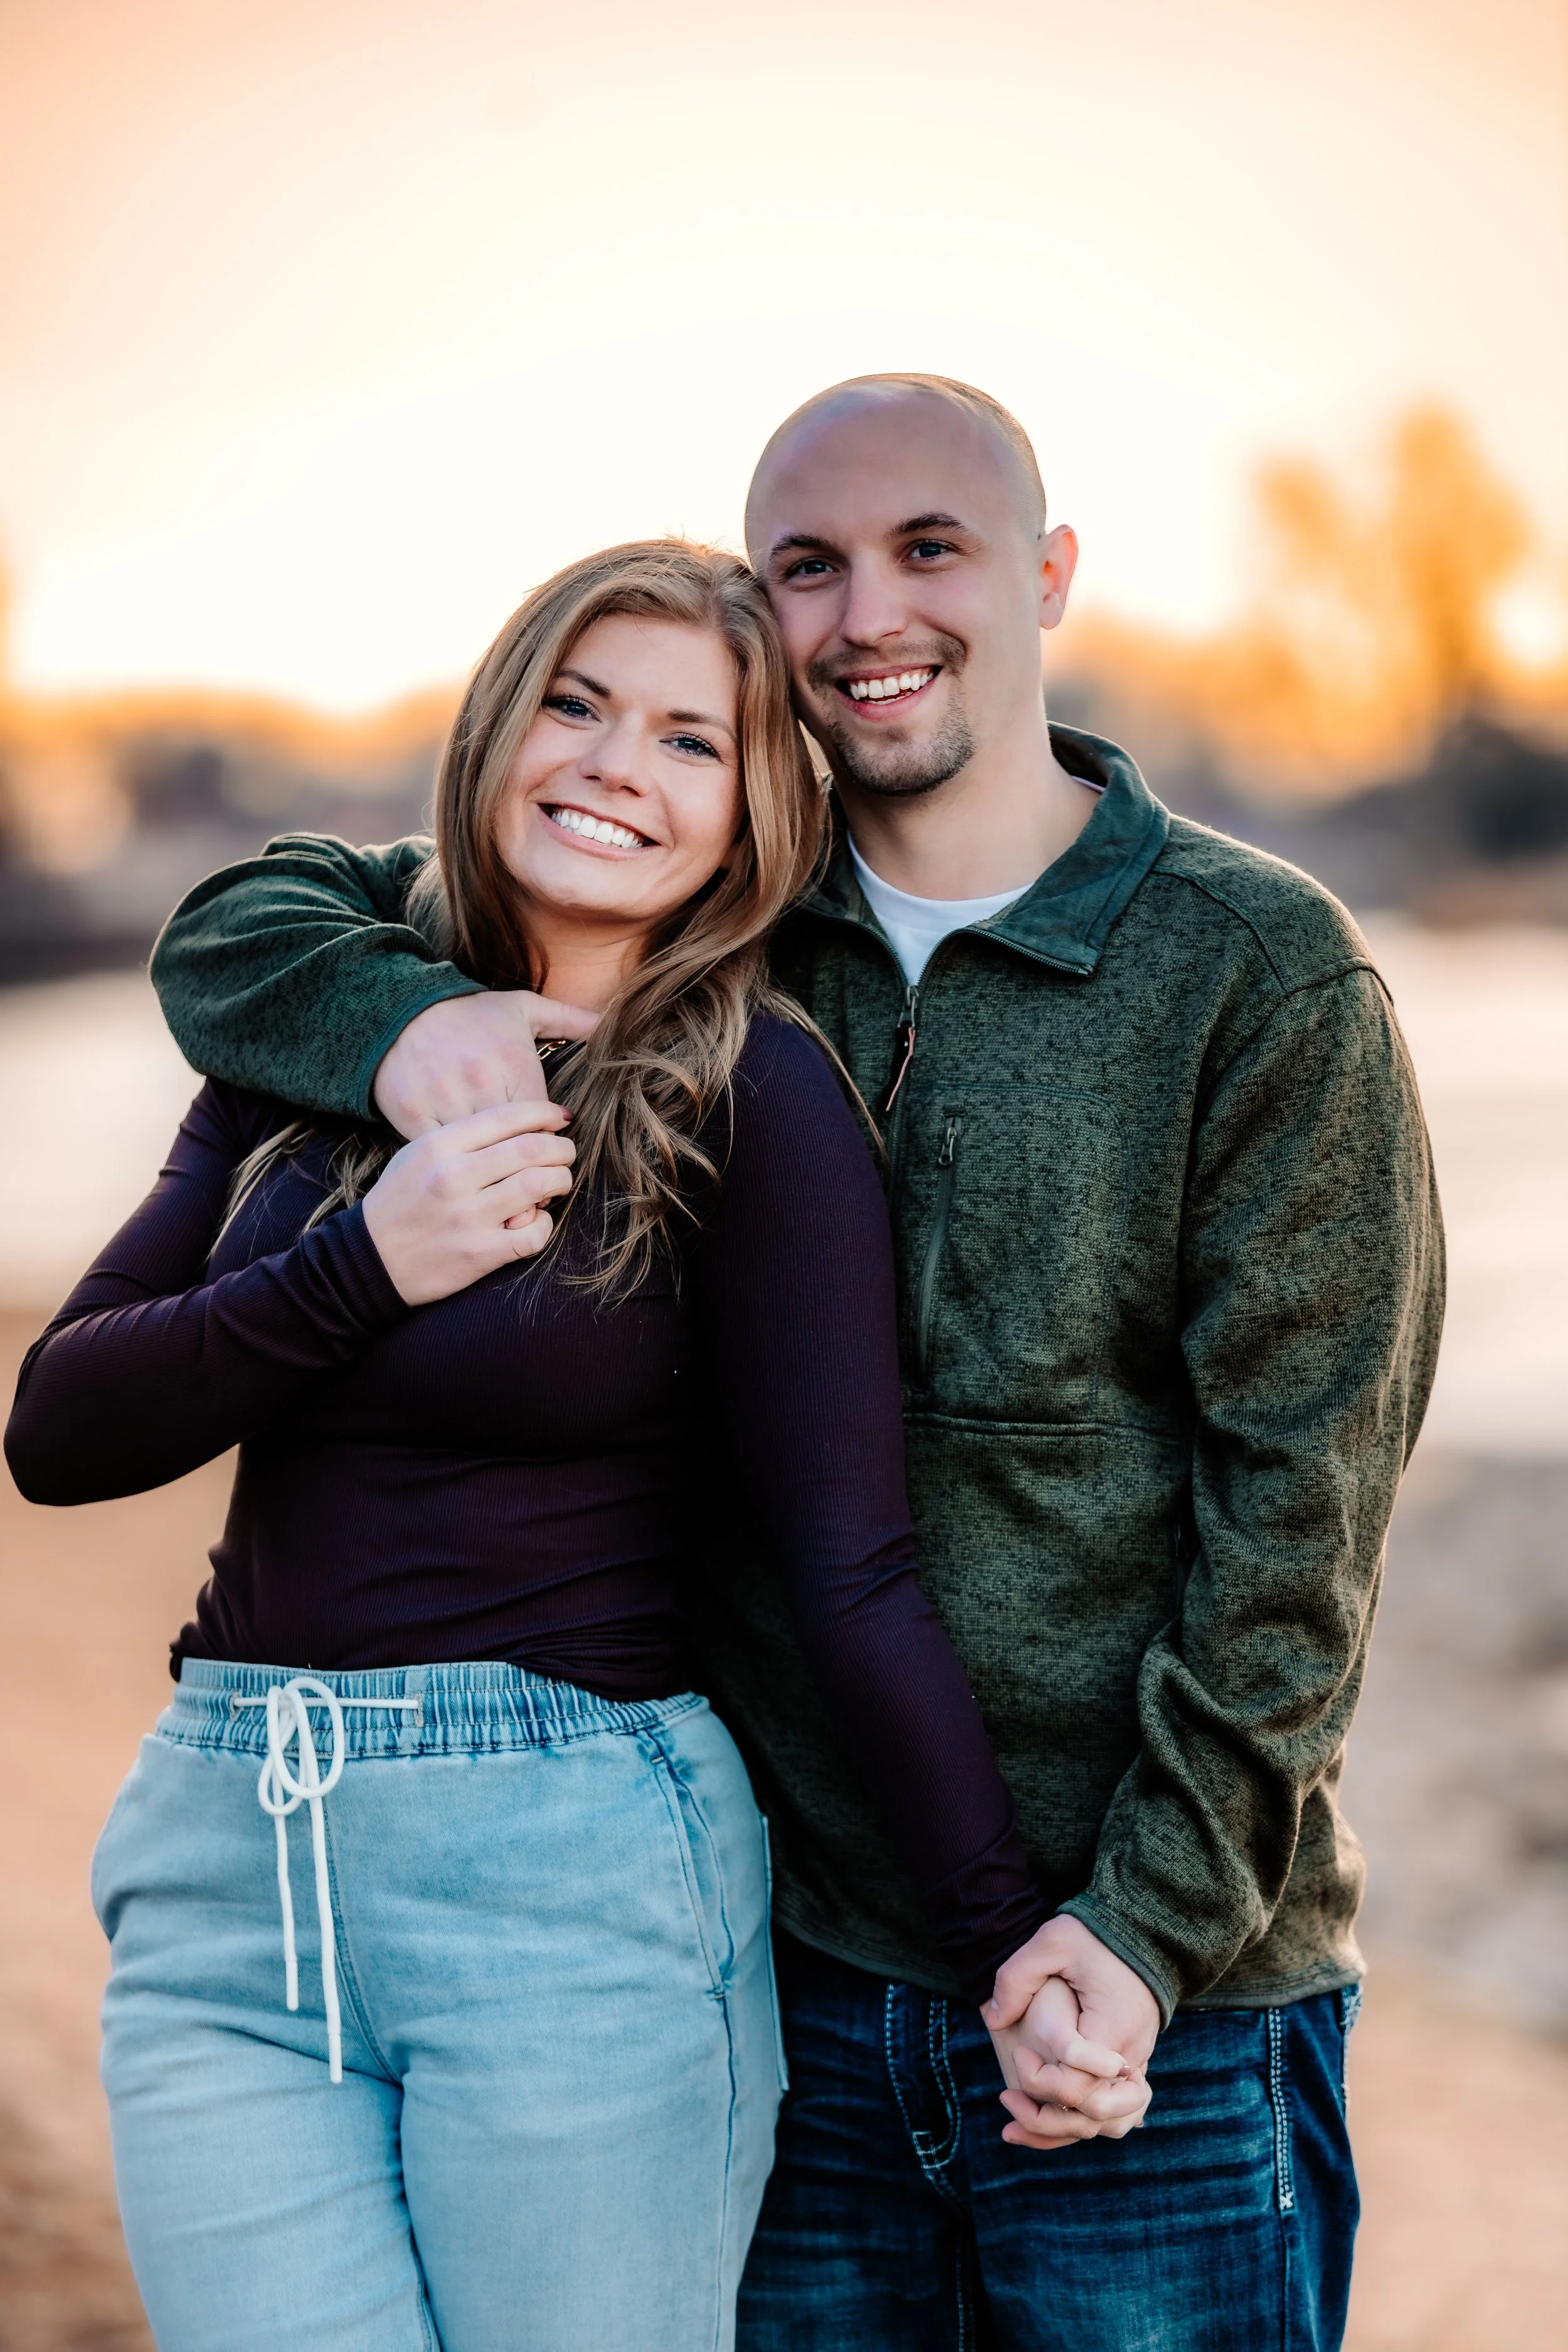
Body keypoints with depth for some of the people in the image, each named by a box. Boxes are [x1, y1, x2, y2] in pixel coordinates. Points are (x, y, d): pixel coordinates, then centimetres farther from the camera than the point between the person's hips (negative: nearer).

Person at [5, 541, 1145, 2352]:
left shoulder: (751, 1097, -6)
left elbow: (851, 1566, -7)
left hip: (574, 1882, -4)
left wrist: (1012, 1947, -10)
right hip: (224, 1862, 4)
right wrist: (364, 1265, -12)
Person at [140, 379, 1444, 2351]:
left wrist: (1156, 1915, -13)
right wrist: (402, 1014, -12)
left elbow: (1303, 1484, -7)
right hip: (794, 1979, 3)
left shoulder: (1258, 969, -4)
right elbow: (241, 925, 11)